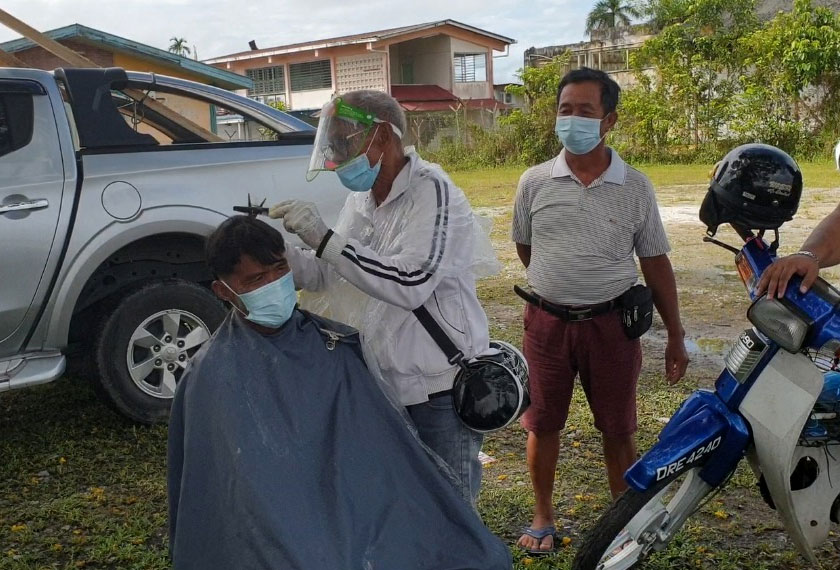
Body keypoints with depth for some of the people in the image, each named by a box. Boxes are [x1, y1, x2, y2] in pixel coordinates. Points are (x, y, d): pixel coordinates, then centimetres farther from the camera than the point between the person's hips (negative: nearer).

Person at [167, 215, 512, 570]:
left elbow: (387, 446, 7)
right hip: (284, 537, -3)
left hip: (363, 511, 4)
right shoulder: (217, 377, -7)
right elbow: (247, 491, -11)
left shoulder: (332, 342, 6)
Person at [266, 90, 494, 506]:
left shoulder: (430, 190, -16)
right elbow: (325, 275, 14)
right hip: (380, 386, 8)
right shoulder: (360, 199, 10)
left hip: (438, 392, -8)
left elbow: (411, 284, -29)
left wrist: (324, 238, -27)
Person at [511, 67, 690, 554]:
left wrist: (676, 337, 2)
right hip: (547, 320, 1)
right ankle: (543, 515, 30)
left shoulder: (635, 187, -3)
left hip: (611, 322, -1)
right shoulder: (535, 182, -2)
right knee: (542, 423, 11)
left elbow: (656, 264, 2)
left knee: (619, 428, 10)